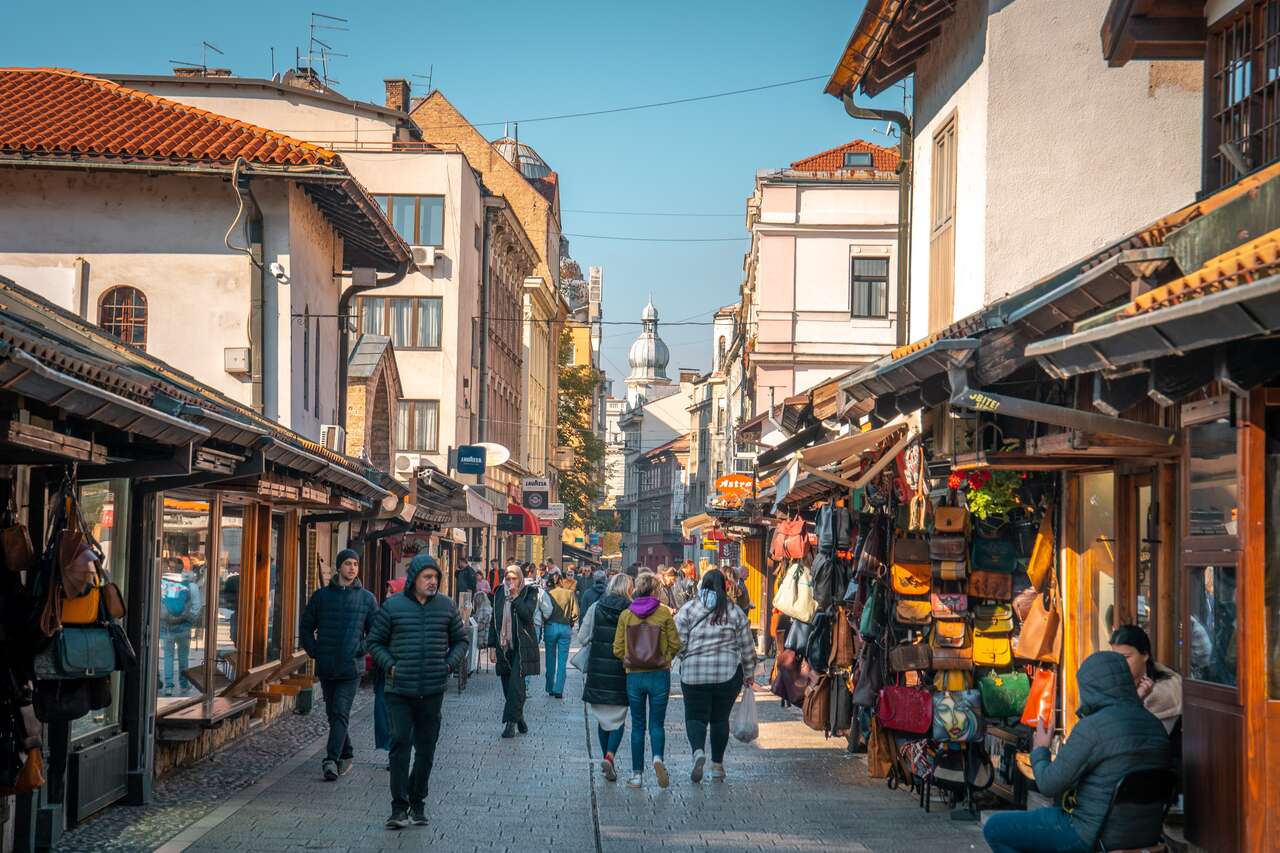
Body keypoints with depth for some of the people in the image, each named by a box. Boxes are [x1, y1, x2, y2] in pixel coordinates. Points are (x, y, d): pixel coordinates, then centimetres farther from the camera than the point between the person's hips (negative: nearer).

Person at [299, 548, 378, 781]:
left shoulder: (366, 598, 4)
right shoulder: (322, 595, 6)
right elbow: (306, 626, 12)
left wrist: (362, 649, -3)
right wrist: (315, 653, 3)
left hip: (352, 667, -2)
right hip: (326, 667, 2)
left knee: (341, 713, -12)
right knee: (332, 714, 9)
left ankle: (331, 760, -18)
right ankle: (346, 755, 23)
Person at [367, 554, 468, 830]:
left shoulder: (446, 606, 5)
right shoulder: (393, 606, -1)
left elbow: (460, 640, 16)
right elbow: (374, 641, 6)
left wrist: (450, 664, 0)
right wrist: (390, 666, -7)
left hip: (433, 692, 3)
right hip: (400, 691, -2)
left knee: (426, 750, 10)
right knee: (400, 746, -9)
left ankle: (417, 803, 22)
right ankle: (399, 808, -5)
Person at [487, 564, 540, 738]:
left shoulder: (529, 592, -1)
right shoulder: (500, 593, 10)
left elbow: (528, 614, -16)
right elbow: (494, 621, 12)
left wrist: (515, 597, -17)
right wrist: (492, 646, 8)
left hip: (522, 646, -4)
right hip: (504, 646, 4)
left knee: (516, 684, -14)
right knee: (508, 687, 7)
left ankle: (511, 723, -12)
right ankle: (519, 719, 21)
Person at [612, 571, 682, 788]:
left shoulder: (626, 615, -3)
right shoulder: (664, 613, -6)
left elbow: (618, 650, -2)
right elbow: (675, 644, -2)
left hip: (634, 676, 1)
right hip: (659, 675, -1)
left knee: (637, 726, 12)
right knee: (657, 724, 8)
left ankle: (637, 774, 12)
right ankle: (658, 758, -18)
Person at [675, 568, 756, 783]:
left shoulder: (687, 610, -1)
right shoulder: (735, 612, 5)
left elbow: (679, 643, -4)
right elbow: (747, 646, 8)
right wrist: (749, 672, 18)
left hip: (694, 674, -2)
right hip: (728, 673, 2)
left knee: (695, 716, 6)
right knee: (720, 718, 13)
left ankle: (698, 751, -21)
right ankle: (717, 765, 17)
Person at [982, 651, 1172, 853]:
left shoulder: (1091, 729, -21)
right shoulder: (1155, 725, 4)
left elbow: (1049, 785, -16)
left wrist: (1040, 750, 5)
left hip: (1093, 836, -9)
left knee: (994, 828, 2)